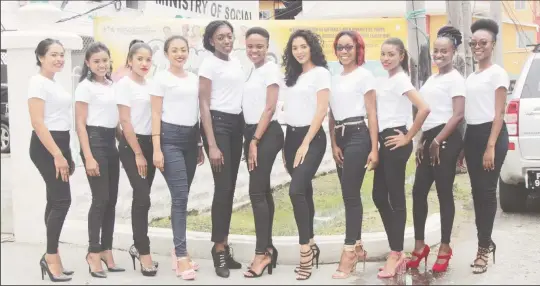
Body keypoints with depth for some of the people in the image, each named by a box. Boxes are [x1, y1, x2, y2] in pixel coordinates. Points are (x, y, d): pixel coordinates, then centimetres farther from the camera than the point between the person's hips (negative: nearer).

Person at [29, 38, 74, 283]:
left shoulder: (55, 83, 16)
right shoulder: (38, 82, -11)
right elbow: (38, 123, -19)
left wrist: (67, 155, 20)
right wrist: (57, 155, -22)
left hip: (60, 144, 9)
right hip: (45, 147, -9)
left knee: (56, 201, 9)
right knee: (62, 200, -11)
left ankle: (51, 257, 15)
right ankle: (51, 257, -2)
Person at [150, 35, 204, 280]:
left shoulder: (194, 79, 14)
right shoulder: (162, 78, -2)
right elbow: (155, 114, -6)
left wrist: (200, 145, 15)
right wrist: (156, 148, -13)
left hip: (190, 138, 6)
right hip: (170, 138, -6)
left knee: (182, 197, 8)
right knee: (180, 197, -12)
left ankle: (178, 251, 16)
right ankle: (181, 257, -11)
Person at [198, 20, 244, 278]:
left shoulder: (237, 63, 13)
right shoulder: (208, 64, -6)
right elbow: (204, 105, -10)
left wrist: (245, 132, 14)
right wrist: (212, 145, -17)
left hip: (237, 124, 7)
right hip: (217, 123, -7)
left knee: (230, 188, 7)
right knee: (223, 187, -9)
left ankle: (224, 246, 15)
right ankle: (219, 248, -1)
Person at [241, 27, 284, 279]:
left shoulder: (271, 69, -7)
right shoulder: (251, 71, 14)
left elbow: (269, 109, -13)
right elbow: (250, 107, 12)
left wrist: (256, 140, -16)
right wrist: (249, 140, 5)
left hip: (266, 134, -8)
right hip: (251, 133, 8)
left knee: (256, 191, -11)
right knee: (262, 190, 10)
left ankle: (262, 252, -7)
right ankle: (267, 247, 16)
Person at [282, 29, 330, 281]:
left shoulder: (320, 73, -4)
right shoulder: (293, 75, 15)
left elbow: (321, 111, -11)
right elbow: (291, 108, 13)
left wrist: (306, 144, -16)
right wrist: (288, 143, 5)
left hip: (312, 137, -7)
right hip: (291, 136, 7)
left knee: (296, 190, -20)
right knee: (304, 191, 10)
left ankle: (305, 249, -13)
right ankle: (310, 245, 18)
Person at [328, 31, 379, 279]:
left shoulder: (364, 75, -3)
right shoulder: (334, 79, 14)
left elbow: (372, 114, -6)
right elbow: (331, 115, 12)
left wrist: (374, 149, -12)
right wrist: (334, 144, -1)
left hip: (357, 136, -6)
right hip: (340, 137, 6)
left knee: (351, 194, -8)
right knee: (349, 194, 9)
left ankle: (349, 252, -5)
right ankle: (357, 246, 19)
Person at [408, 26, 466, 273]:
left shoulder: (455, 79, -7)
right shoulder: (432, 79, 17)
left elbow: (458, 115, -15)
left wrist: (437, 141, -17)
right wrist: (422, 142, 16)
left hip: (446, 140, -8)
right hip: (429, 140, 8)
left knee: (444, 193, -2)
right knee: (418, 192, 5)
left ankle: (445, 249, 8)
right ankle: (420, 246, 14)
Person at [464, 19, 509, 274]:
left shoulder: (497, 73, -6)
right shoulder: (470, 77, 15)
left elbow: (499, 113, -11)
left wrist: (491, 147, -19)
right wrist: (463, 145, 13)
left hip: (491, 135, -7)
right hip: (471, 135, 7)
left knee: (487, 190, -4)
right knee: (477, 191, 8)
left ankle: (484, 247, 2)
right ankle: (485, 243, 18)